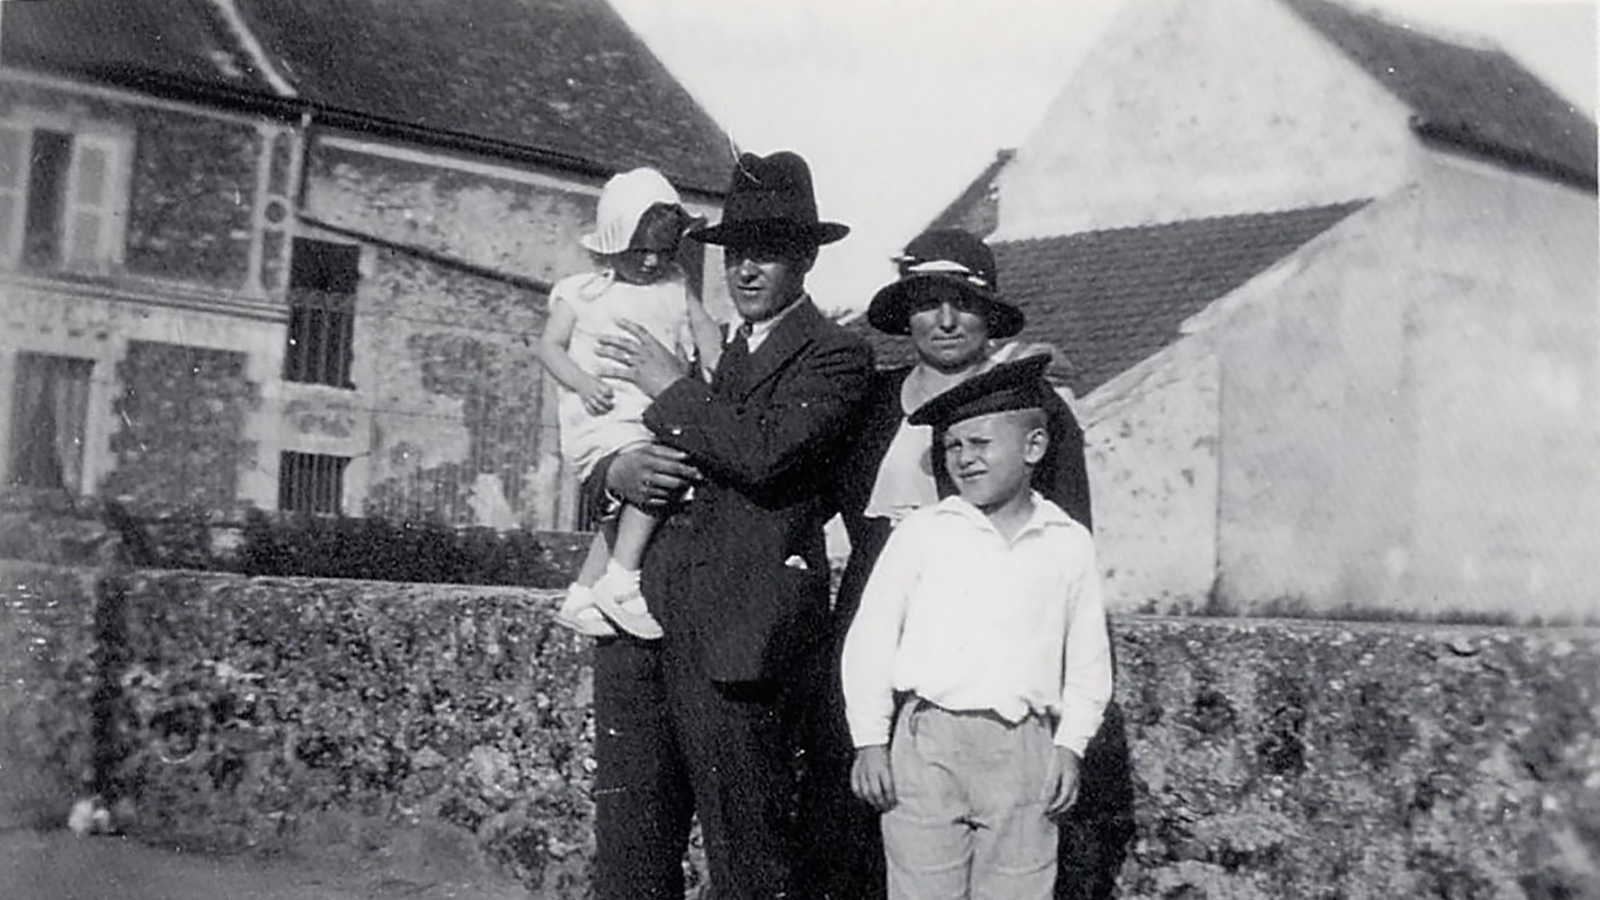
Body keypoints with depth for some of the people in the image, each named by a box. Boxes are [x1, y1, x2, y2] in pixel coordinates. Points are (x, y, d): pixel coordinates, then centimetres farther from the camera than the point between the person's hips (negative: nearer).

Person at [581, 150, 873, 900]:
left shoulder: (836, 356, 2)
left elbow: (766, 454, -16)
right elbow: (597, 457, 23)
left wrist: (673, 388, -3)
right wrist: (616, 472, -1)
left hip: (734, 635, -6)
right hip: (639, 624, 6)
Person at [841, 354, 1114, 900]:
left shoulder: (1068, 544, 7)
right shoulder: (923, 532, 3)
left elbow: (1088, 661, 12)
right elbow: (869, 637, 4)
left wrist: (1071, 744, 2)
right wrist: (870, 741, -1)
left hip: (1024, 750, 1)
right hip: (929, 739, -1)